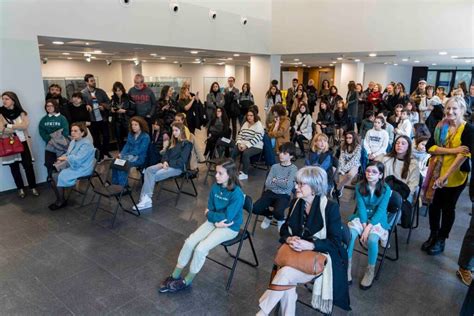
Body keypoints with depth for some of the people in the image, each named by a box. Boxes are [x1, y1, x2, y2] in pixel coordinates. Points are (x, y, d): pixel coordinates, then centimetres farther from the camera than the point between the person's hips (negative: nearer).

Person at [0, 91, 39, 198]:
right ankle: (20, 189, 21)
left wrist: (9, 126, -15)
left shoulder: (21, 112, 2)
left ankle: (33, 187, 12)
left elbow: (25, 125, -13)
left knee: (28, 165, 0)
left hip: (23, 142, 0)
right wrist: (18, 127, -15)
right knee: (14, 167, 8)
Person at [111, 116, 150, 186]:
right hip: (129, 155, 6)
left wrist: (125, 156, -19)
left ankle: (122, 186, -18)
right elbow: (127, 145, 12)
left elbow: (139, 151, -16)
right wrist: (121, 154, -7)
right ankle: (114, 184, -13)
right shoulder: (130, 134, 11)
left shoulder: (145, 137, -11)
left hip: (139, 158, -6)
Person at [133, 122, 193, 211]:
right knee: (148, 170, -19)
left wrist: (169, 163, -16)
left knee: (153, 176, -25)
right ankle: (145, 198, -29)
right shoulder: (173, 142, 22)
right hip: (167, 164, 7)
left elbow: (182, 160, -13)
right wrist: (165, 162, -5)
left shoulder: (187, 144, -3)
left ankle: (147, 200, -19)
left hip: (177, 167, -7)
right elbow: (166, 153, 16)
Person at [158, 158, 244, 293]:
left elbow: (227, 218, -24)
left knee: (201, 248, -20)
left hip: (229, 228, -6)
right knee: (189, 242, -10)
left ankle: (187, 281, 3)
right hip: (213, 222, 6)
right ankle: (175, 275, 8)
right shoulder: (215, 187, -4)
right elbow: (209, 210, 2)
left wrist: (210, 214, -10)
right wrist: (216, 220, -18)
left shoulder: (237, 194, -25)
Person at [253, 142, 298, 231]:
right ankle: (269, 215, 18)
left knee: (277, 212, -33)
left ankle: (281, 220, 9)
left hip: (284, 195, -3)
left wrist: (275, 180, -6)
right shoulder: (275, 166, 6)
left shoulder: (293, 168, -4)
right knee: (255, 208, -18)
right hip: (270, 192, 4)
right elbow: (267, 183, -2)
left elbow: (288, 185, -17)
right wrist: (282, 182, -10)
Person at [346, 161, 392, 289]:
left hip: (378, 219, -2)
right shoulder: (359, 186, -5)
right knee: (349, 234, -27)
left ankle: (371, 271, -7)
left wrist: (368, 227, -24)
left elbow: (381, 210, -16)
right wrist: (364, 225, -19)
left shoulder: (386, 189, -11)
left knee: (372, 239, -30)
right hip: (361, 217, 2)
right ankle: (347, 267, -13)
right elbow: (361, 207, -8)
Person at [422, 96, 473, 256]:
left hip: (455, 176, -3)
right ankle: (433, 235, 30)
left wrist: (445, 176, -24)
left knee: (448, 208, 11)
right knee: (434, 205, 12)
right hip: (436, 173, 3)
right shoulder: (440, 126, 2)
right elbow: (430, 147, -6)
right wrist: (452, 150, -20)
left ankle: (441, 240, 27)